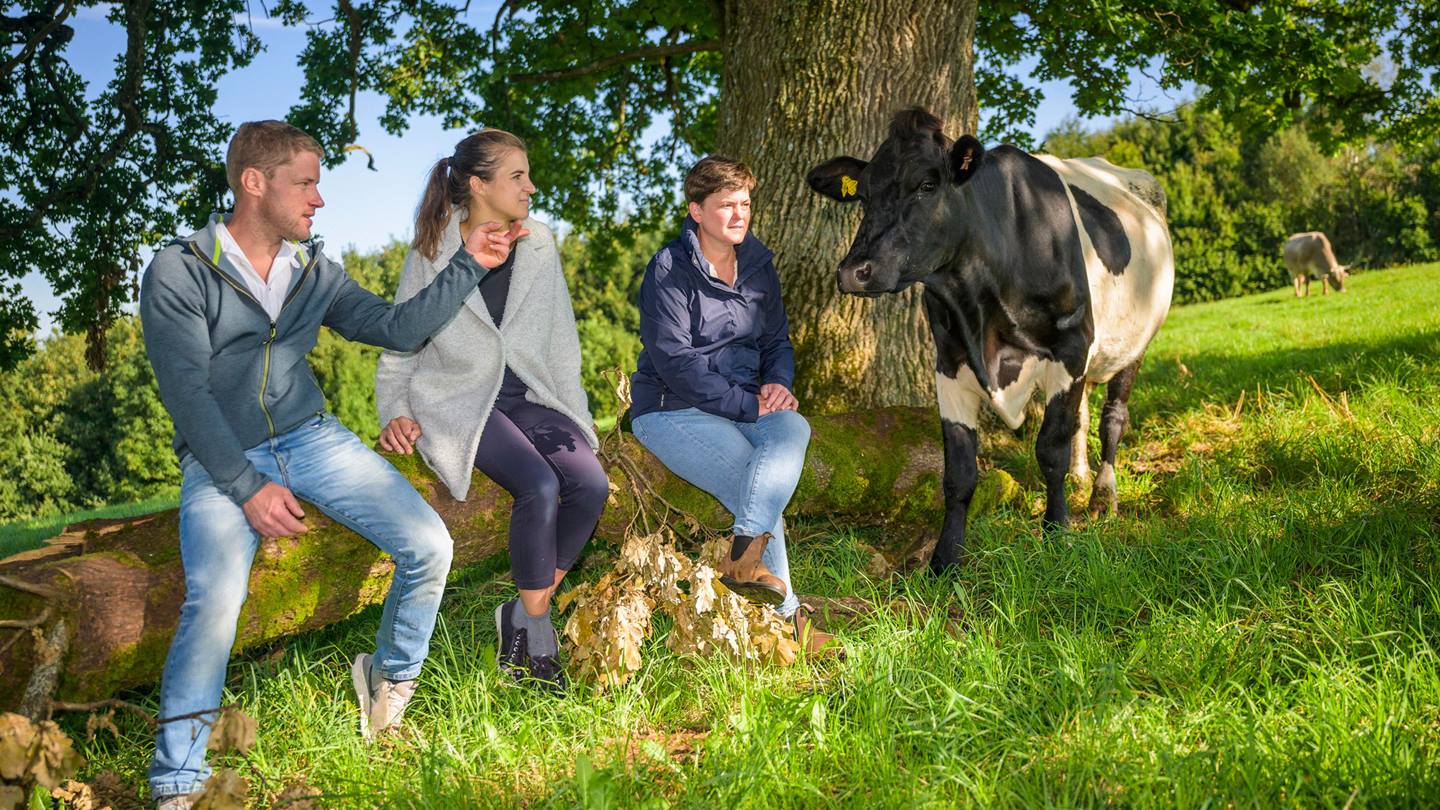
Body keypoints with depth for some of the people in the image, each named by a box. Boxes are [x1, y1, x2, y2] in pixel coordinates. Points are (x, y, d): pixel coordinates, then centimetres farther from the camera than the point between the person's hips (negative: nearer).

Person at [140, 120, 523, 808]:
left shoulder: (314, 273, 7)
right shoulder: (179, 272, -9)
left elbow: (399, 328, 4)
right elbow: (186, 393, -14)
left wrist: (468, 264, -4)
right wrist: (247, 488, -19)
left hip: (311, 439, 5)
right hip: (222, 459, -4)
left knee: (429, 546, -11)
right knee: (214, 603, -28)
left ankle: (389, 675, 18)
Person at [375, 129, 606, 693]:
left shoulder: (539, 246, 8)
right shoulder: (431, 255, -2)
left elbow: (562, 344, 12)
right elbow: (398, 347, 6)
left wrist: (576, 421, 5)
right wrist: (394, 413, -9)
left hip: (530, 396, 4)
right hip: (460, 400, -4)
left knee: (591, 483, -24)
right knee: (540, 485, -30)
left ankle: (521, 613, -8)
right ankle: (539, 633, -11)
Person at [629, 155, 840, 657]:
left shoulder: (757, 264, 11)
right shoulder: (670, 271, -9)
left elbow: (777, 341, 18)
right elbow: (675, 361, -16)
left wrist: (778, 384, -6)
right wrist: (749, 405, -19)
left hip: (746, 407, 5)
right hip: (671, 410, -5)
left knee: (794, 427, -28)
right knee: (755, 479, -27)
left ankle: (743, 554, -37)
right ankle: (787, 616, -24)